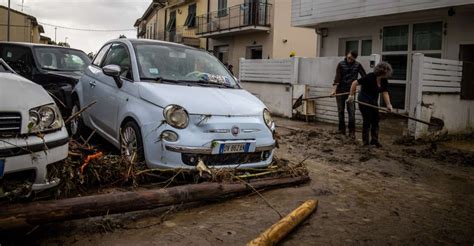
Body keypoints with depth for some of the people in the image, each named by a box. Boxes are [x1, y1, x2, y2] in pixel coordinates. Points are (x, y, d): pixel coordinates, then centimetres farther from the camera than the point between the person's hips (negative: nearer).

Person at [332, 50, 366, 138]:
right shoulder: (341, 64, -3)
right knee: (340, 111, 5)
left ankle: (352, 131, -1)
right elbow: (337, 77, -12)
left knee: (351, 111, -6)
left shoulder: (358, 65, 0)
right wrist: (334, 90, -22)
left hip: (351, 91, 0)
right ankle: (342, 129, 14)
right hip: (340, 90, 0)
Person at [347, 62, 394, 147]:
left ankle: (374, 140, 21)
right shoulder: (370, 77, -24)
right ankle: (366, 142, 9)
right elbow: (354, 83, -21)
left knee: (375, 120, 9)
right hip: (364, 102, -7)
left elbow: (385, 93, -7)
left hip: (373, 102, 7)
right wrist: (351, 95, -16)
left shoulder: (384, 81, -3)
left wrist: (388, 105, -19)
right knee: (367, 121, -3)